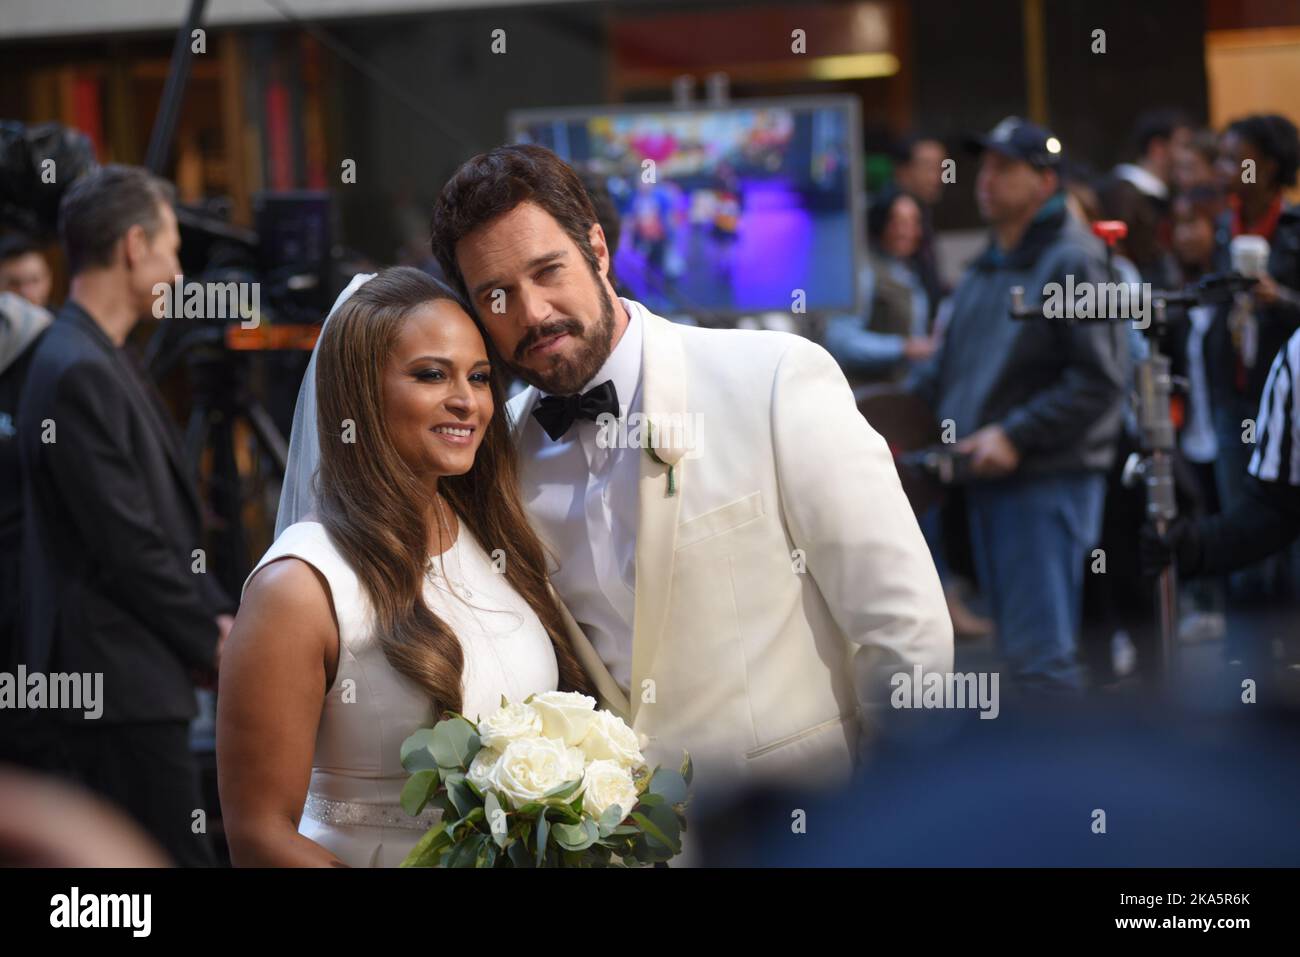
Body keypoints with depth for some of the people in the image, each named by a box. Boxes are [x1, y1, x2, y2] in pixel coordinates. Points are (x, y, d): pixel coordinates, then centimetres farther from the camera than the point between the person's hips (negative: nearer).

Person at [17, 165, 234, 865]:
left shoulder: (103, 359, 14)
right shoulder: (78, 372, -18)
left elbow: (166, 521, 18)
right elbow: (127, 546, -19)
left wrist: (214, 615, 7)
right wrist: (210, 644, -9)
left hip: (133, 672, 10)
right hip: (120, 677, -10)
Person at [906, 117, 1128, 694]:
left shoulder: (1072, 263, -10)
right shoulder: (985, 269, 17)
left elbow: (1100, 380, -17)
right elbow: (949, 362, 25)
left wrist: (1015, 435, -20)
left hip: (1048, 480, -9)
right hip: (987, 479, 9)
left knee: (1039, 655, -12)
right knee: (1018, 645, 14)